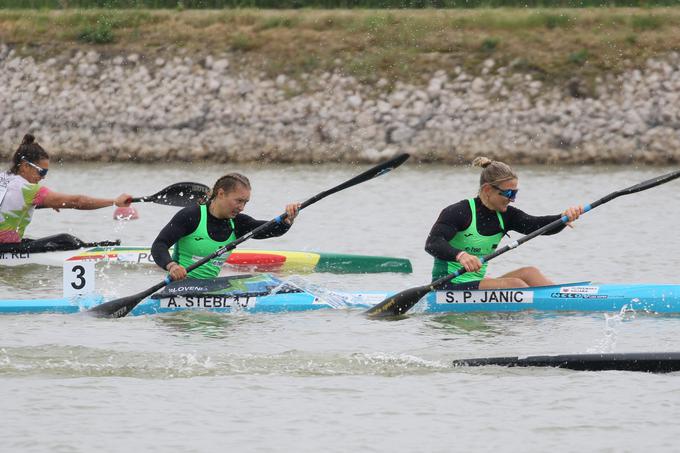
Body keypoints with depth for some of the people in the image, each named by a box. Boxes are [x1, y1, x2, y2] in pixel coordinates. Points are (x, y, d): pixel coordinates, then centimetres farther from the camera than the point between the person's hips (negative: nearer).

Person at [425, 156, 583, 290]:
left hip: (476, 282, 8)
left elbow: (536, 225, -6)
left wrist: (564, 218, -27)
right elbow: (432, 243, -26)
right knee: (514, 284, -23)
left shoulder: (505, 215, 7)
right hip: (448, 286, -8)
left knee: (529, 273, -10)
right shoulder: (459, 212, -14)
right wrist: (460, 255, -45)